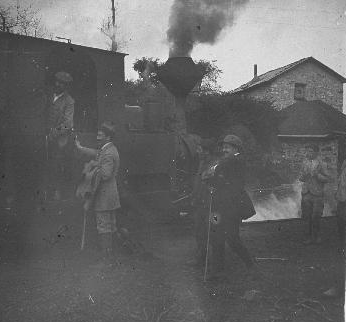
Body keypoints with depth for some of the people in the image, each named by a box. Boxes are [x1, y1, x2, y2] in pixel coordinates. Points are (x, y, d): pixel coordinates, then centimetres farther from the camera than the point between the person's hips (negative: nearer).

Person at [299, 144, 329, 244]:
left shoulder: (321, 164, -4)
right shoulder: (305, 162, 8)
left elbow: (326, 179, -5)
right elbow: (301, 178, 14)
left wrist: (317, 175, -20)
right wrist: (304, 175, -8)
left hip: (317, 193, -4)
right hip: (306, 193, 4)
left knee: (316, 217, -3)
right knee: (308, 217, 6)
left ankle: (317, 235, 18)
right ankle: (311, 236, 19)